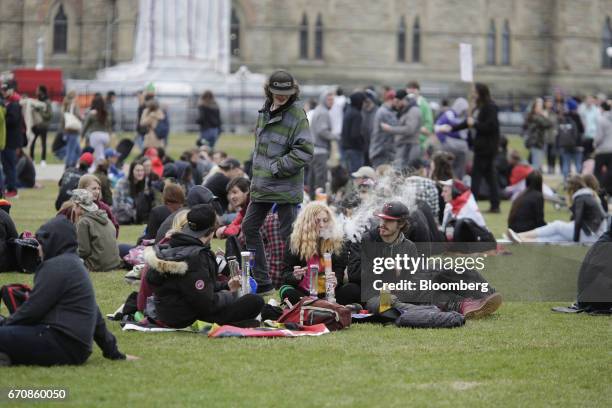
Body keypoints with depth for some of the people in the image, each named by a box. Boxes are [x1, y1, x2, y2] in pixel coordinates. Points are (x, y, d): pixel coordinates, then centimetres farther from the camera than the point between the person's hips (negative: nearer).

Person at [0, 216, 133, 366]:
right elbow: (95, 315, 25)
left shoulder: (56, 266, -8)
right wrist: (113, 352, 28)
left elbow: (31, 310, -10)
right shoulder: (74, 264, 22)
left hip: (63, 344, -10)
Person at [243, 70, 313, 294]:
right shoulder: (265, 111, 10)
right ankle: (261, 280, 22)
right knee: (249, 227, 14)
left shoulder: (297, 115, -14)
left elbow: (305, 151, -20)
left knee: (288, 234, -2)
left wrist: (276, 168, -18)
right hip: (261, 185, 9)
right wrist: (258, 170, 13)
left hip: (286, 187, -9)